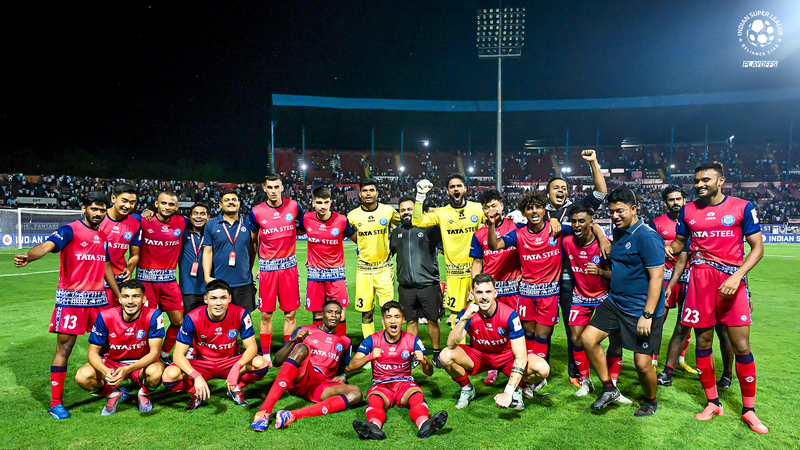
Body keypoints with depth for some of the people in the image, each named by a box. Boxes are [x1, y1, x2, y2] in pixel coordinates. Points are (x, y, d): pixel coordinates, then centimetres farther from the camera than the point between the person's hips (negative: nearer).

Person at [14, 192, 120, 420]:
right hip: (71, 298, -6)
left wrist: (119, 295, 25)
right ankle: (56, 403, 7)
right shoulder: (70, 230, -7)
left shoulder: (103, 236, 13)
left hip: (98, 298, 6)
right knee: (64, 347, -2)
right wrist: (28, 257, -47)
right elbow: (48, 245, -26)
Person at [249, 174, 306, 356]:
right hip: (267, 266, -1)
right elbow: (252, 241, 11)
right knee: (266, 314, 3)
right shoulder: (256, 211, -1)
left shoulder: (294, 206, 1)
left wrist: (288, 231, 1)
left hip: (289, 265, 1)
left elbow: (304, 229, 17)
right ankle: (265, 355, 16)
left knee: (290, 313, 3)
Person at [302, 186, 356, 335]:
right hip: (314, 272, 1)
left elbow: (356, 238, 7)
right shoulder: (306, 218, -4)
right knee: (317, 314, 5)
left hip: (336, 272, -1)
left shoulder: (341, 220, -8)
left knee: (340, 313, -5)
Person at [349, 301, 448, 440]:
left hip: (405, 382, 1)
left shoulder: (413, 341, 3)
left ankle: (424, 424, -61)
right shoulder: (372, 340, 0)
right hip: (381, 384, -1)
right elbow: (352, 366, -9)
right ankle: (374, 426, -63)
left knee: (417, 396, -34)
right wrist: (369, 357, -29)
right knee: (374, 400, -35)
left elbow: (429, 373, 3)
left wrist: (424, 361, -21)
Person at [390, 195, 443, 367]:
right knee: (411, 320, 12)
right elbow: (388, 252, 24)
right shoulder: (396, 233, 11)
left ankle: (436, 354, 21)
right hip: (406, 287, 4)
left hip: (428, 284, -3)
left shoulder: (428, 228, -4)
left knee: (433, 320, 6)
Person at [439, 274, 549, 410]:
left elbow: (520, 356, -29)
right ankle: (467, 389, 3)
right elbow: (451, 345, -31)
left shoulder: (509, 314, -26)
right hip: (477, 354, 1)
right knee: (446, 356, -28)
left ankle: (517, 389, 5)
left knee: (542, 368, -29)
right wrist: (464, 319, -46)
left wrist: (508, 392, -37)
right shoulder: (467, 314, -20)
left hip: (507, 356, -1)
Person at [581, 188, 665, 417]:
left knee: (642, 363, -2)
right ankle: (609, 388, 14)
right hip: (615, 302, 8)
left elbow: (656, 277, -20)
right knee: (588, 338, -2)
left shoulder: (647, 237, -17)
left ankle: (651, 401, 28)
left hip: (641, 309, -8)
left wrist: (647, 315, -22)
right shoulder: (618, 232, 9)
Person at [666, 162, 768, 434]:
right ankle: (713, 403, 21)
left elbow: (757, 247, -1)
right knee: (703, 342, 6)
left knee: (741, 346, -2)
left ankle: (748, 409, 13)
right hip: (700, 279, 2)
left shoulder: (742, 207, 0)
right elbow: (680, 240, 21)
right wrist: (669, 248, -3)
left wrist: (737, 276, -15)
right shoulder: (688, 210, 9)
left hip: (732, 281, -2)